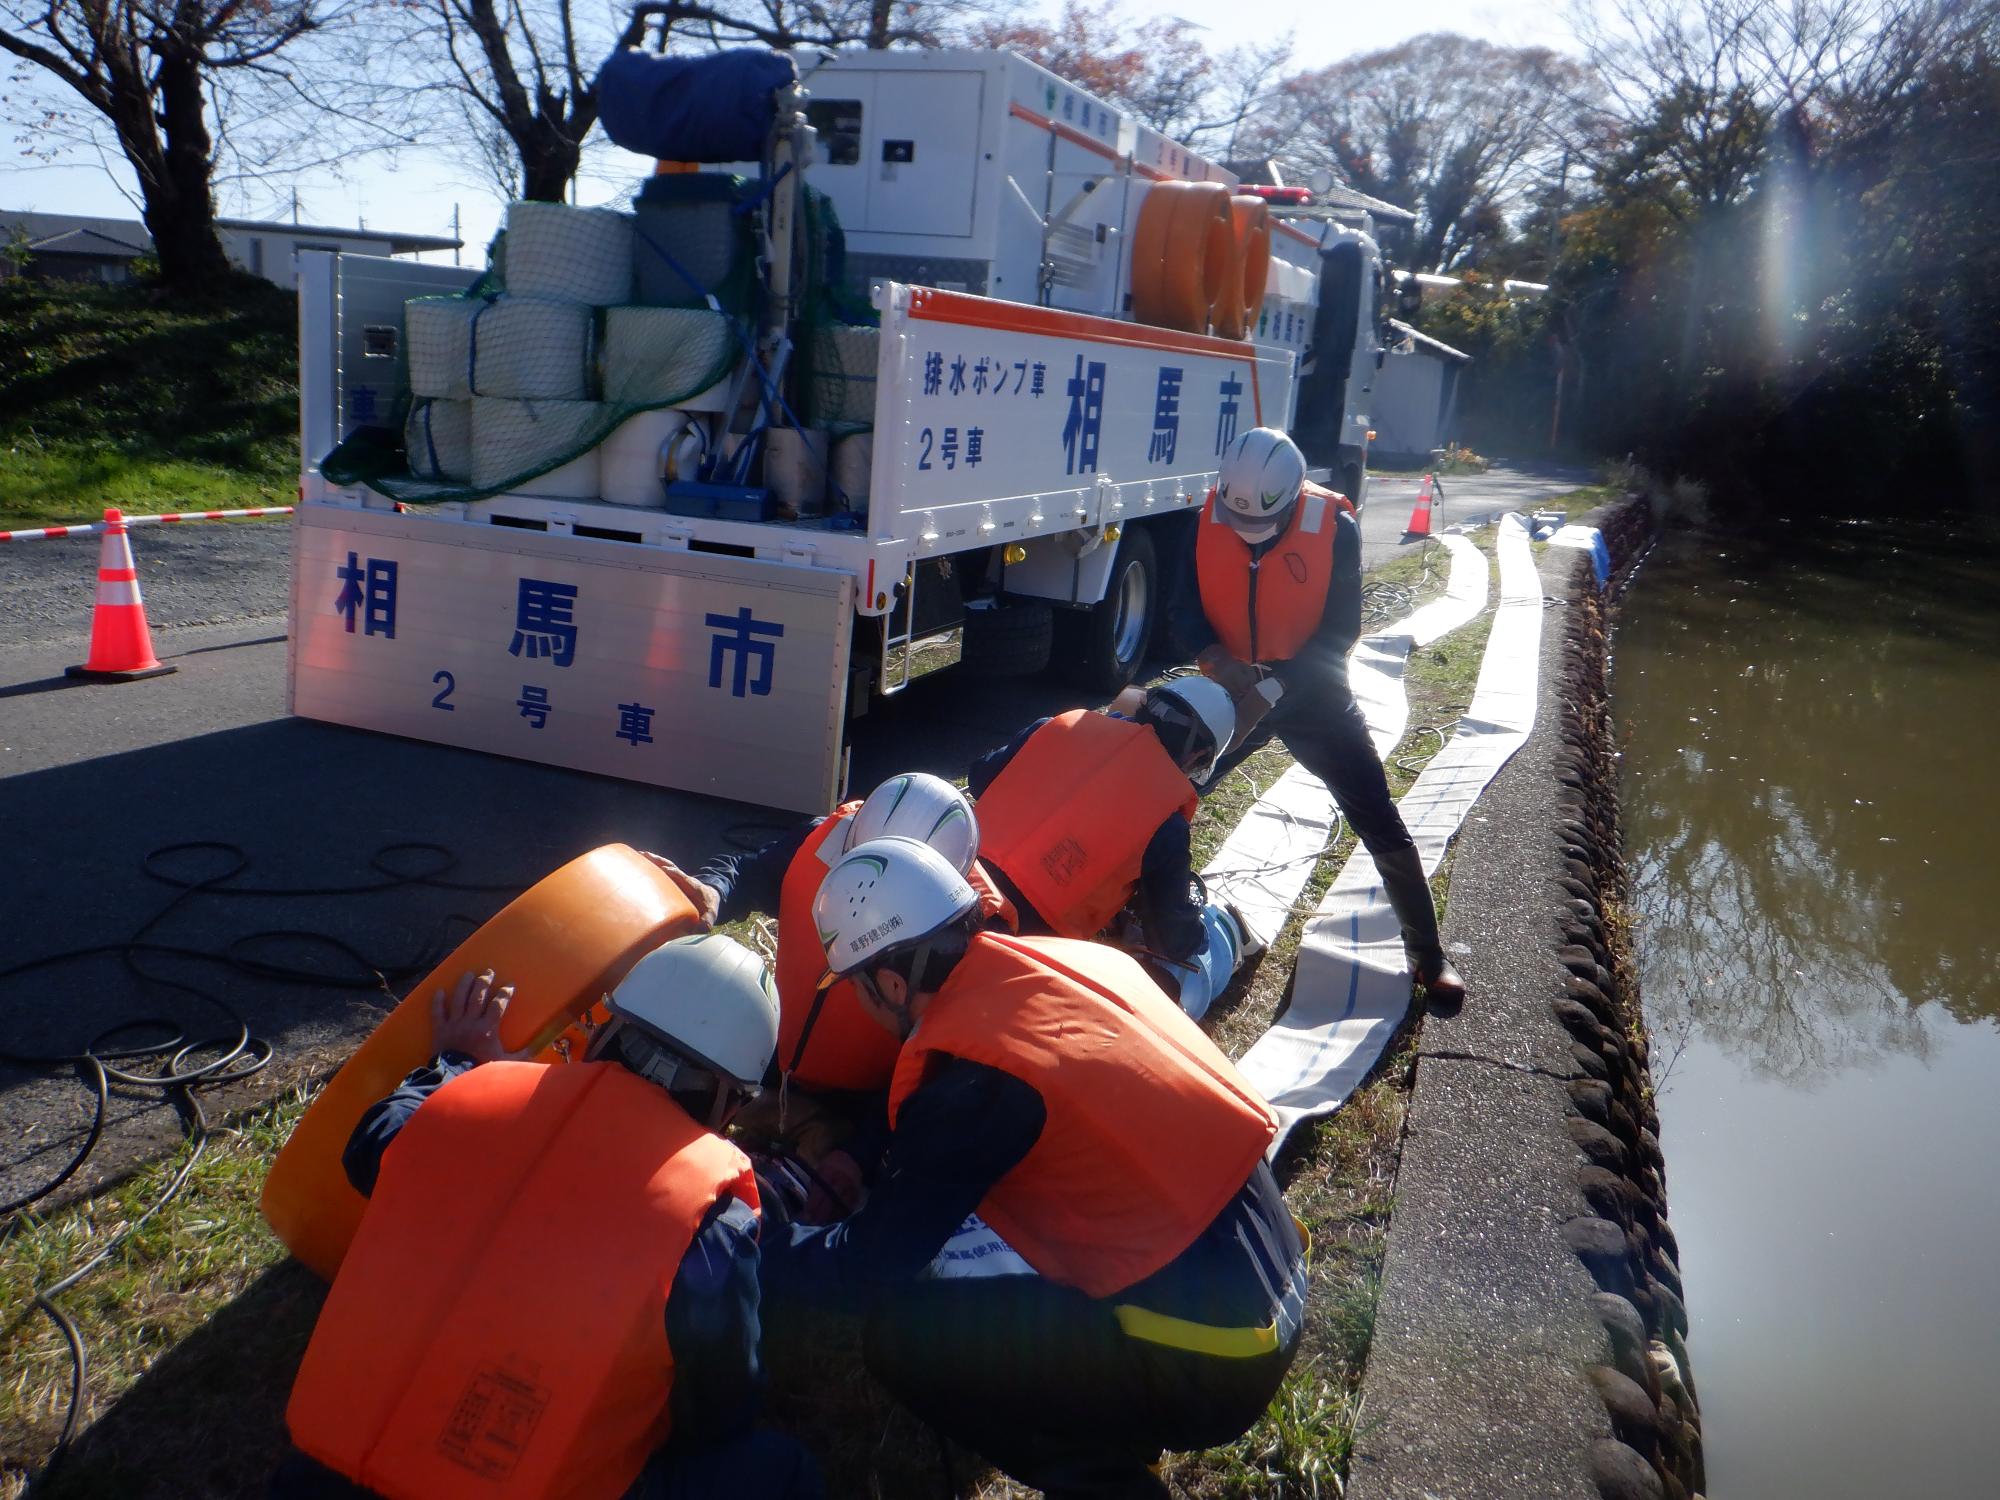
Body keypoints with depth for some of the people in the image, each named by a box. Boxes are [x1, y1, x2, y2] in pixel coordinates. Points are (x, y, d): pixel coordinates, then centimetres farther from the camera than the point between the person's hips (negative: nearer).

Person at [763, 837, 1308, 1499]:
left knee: (900, 1329, -6)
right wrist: (864, 1165, 26)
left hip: (1206, 1364, -8)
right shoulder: (1073, 957, 3)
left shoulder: (971, 1072, -20)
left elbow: (873, 1264, -11)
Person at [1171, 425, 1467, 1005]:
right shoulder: (1206, 518, -12)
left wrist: (1277, 686, -28)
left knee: (1382, 827, -2)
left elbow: (1342, 630, -16)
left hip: (1312, 694, -2)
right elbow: (1184, 604, -6)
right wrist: (1216, 658, -25)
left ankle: (1428, 957, 13)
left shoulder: (1335, 527, -19)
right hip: (1233, 691, 3)